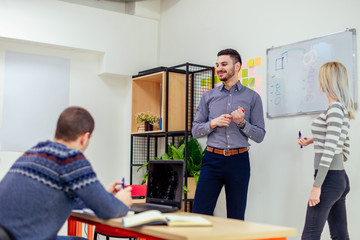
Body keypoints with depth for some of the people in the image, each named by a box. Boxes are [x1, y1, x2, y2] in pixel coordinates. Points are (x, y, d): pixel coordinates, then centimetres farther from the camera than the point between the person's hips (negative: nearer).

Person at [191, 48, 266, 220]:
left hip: (239, 161, -1)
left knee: (236, 217, 6)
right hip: (213, 159, 1)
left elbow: (260, 135, 3)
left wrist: (242, 123, -13)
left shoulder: (252, 97, 6)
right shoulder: (208, 96, 11)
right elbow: (195, 130, 8)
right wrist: (213, 123, -9)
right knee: (200, 213, -2)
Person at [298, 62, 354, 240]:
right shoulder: (343, 109, 14)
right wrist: (313, 140, 24)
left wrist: (317, 186, -21)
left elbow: (330, 150, -20)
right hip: (340, 178, 10)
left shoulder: (334, 109, -14)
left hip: (329, 178, -10)